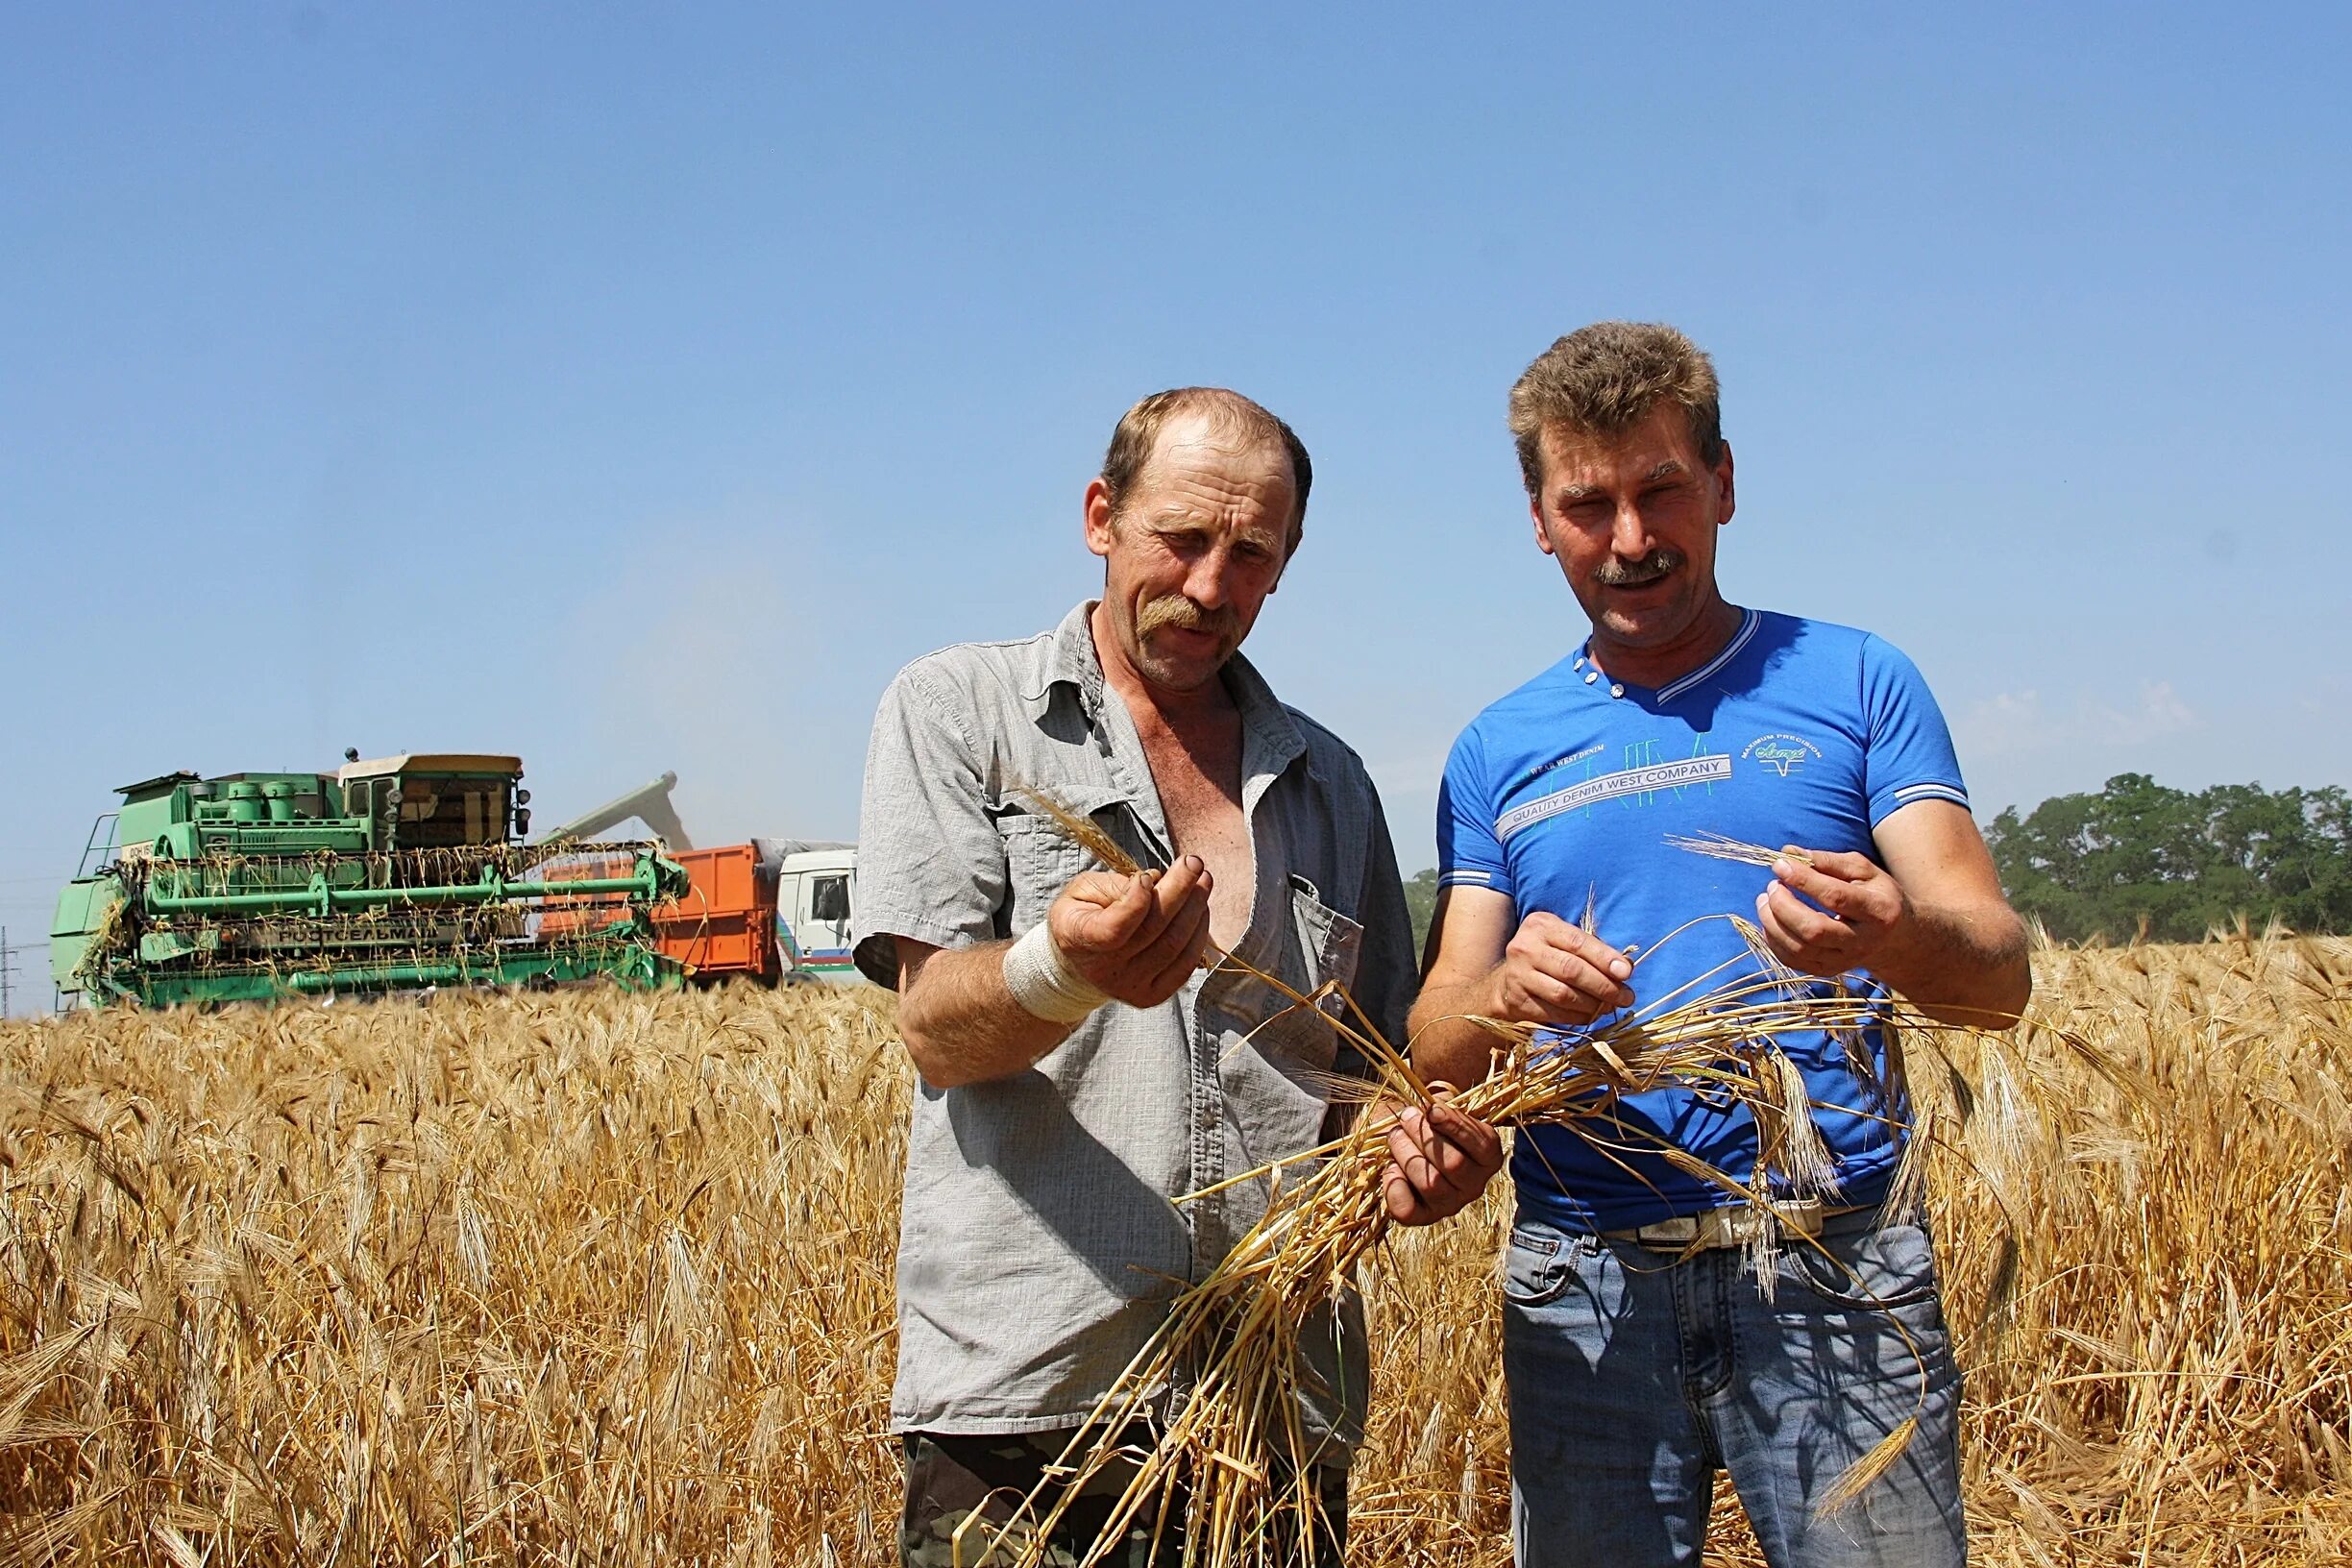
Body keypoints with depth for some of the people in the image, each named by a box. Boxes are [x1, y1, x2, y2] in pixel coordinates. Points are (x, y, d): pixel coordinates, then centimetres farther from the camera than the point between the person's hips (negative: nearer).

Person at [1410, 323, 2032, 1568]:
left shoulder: (1854, 684, 5)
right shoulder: (1500, 751, 11)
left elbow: (2000, 975, -4)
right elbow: (1436, 1047, 4)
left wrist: (1890, 938, -27)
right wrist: (1507, 991, -20)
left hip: (1833, 1272, -2)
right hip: (1585, 1283, 2)